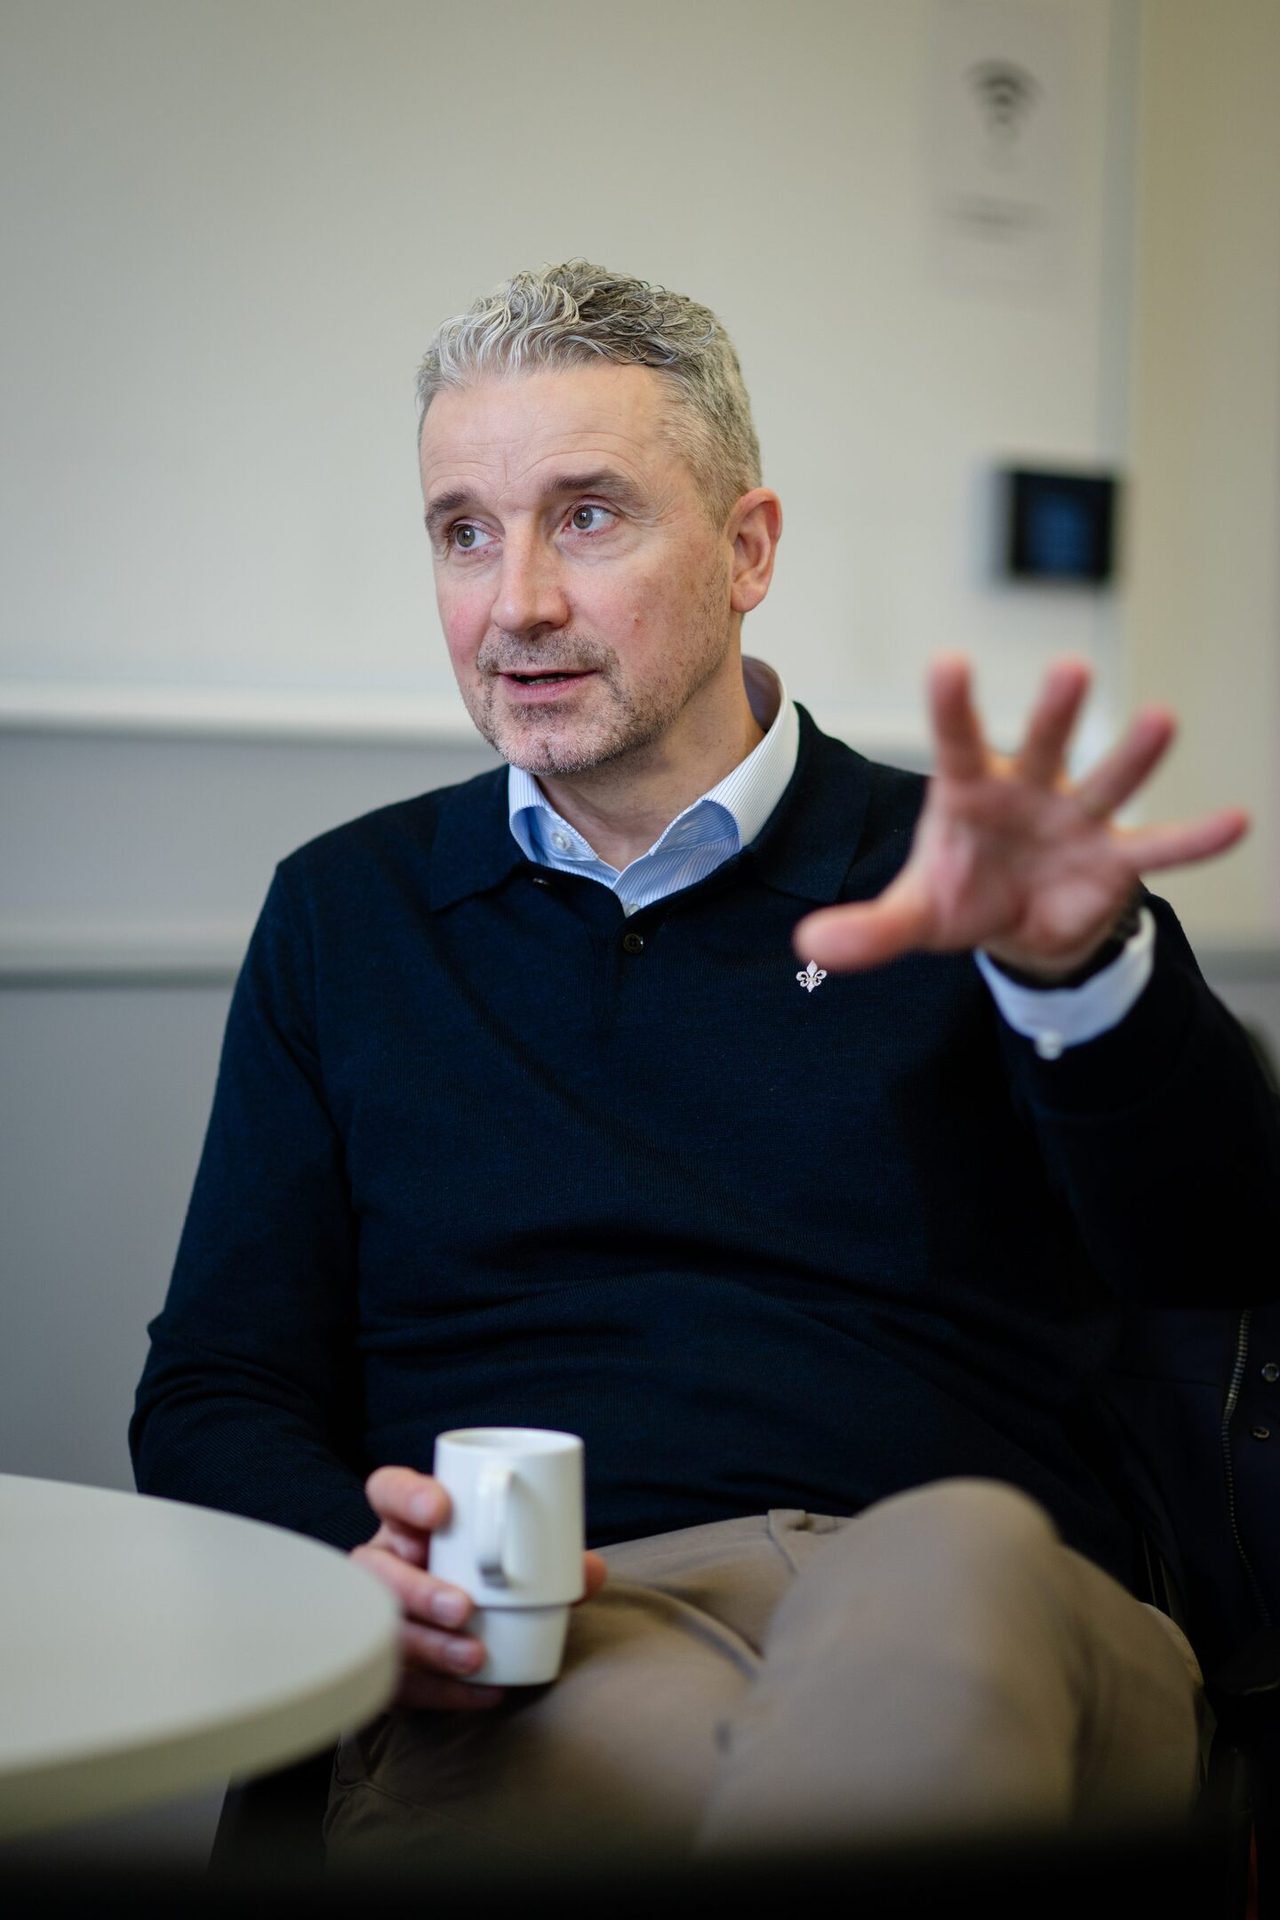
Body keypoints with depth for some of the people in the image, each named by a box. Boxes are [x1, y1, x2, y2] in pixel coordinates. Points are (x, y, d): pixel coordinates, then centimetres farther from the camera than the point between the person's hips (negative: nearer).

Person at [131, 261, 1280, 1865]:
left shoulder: (939, 891, 11)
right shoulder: (344, 916, 19)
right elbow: (216, 1398, 16)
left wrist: (1080, 967, -26)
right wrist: (359, 1565, -8)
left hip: (981, 1608, 1)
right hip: (526, 1663, 0)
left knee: (954, 1563, -38)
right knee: (635, 1735, -38)